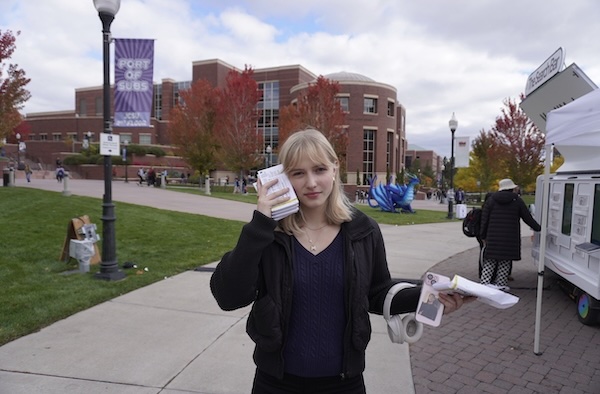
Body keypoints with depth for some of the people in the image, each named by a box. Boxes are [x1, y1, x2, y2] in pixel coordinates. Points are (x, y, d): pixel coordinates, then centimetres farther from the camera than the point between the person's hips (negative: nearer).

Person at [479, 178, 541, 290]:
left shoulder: (491, 200, 5)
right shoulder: (517, 201, 2)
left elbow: (484, 220, 4)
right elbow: (528, 218, 6)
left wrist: (483, 236, 9)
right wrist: (538, 228, 21)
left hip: (493, 237, 1)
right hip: (510, 238, -1)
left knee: (490, 261, 6)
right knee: (505, 261, 7)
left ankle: (485, 282, -2)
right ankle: (501, 284, 8)